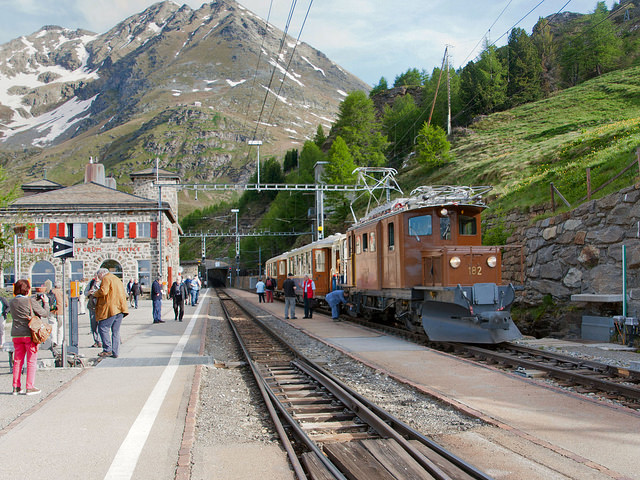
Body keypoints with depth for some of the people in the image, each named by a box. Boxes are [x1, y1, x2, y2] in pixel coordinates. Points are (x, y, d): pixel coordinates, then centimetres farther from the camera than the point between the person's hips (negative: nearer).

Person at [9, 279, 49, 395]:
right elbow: (45, 314, -5)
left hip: (16, 335, 5)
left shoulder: (12, 302, 5)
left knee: (18, 361, 12)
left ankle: (16, 387, 13)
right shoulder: (31, 301, -12)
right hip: (29, 334, -5)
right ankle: (30, 387, 2)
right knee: (31, 361, 2)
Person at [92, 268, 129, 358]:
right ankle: (115, 352, 7)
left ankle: (107, 350, -11)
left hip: (110, 308, -8)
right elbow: (123, 294, 27)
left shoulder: (106, 279, -2)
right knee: (116, 330, 9)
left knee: (103, 327, -4)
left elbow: (103, 291, -15)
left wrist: (95, 293, 2)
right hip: (120, 309, 8)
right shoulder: (117, 280, 26)